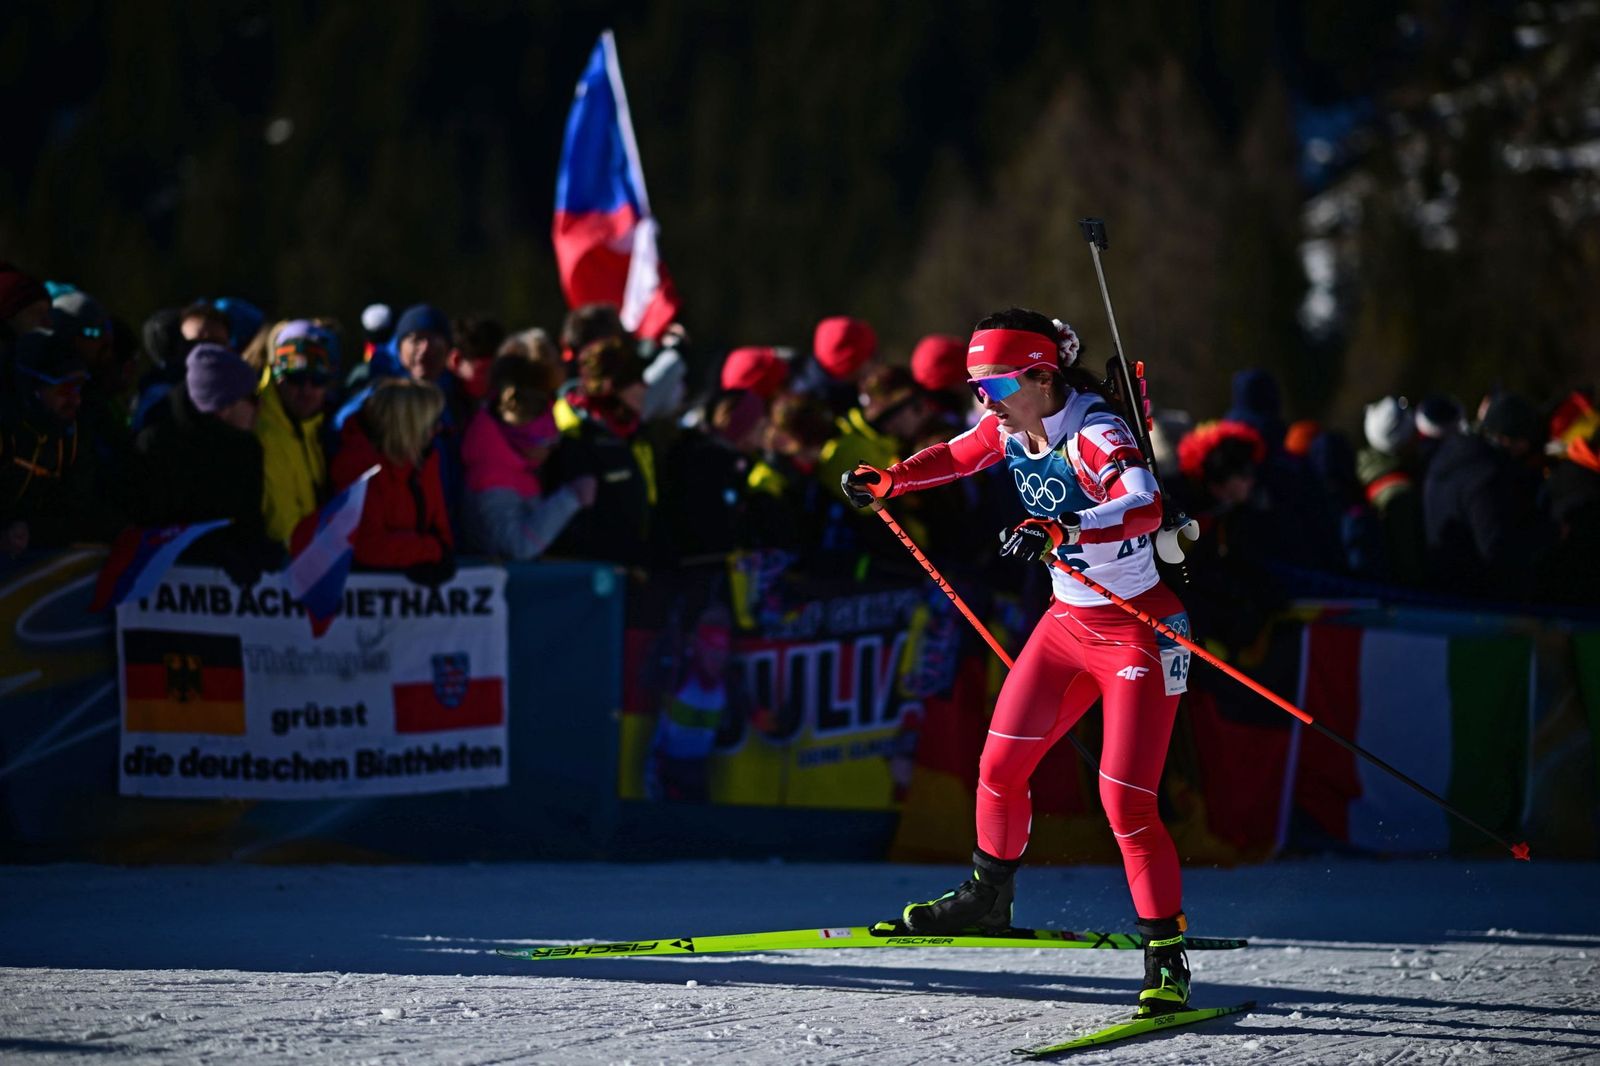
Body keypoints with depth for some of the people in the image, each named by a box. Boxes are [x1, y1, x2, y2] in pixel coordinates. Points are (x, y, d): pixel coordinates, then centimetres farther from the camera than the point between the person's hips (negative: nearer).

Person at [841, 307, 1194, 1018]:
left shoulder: (1095, 436, -25)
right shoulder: (1010, 428, -2)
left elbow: (1144, 507, -44)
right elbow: (958, 456, 20)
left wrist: (1062, 531, -57)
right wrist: (887, 480, 7)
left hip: (1140, 632, -8)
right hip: (1068, 623, 8)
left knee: (1125, 799, -14)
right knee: (1000, 767, 9)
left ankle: (1168, 958, -6)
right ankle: (988, 898, 32)